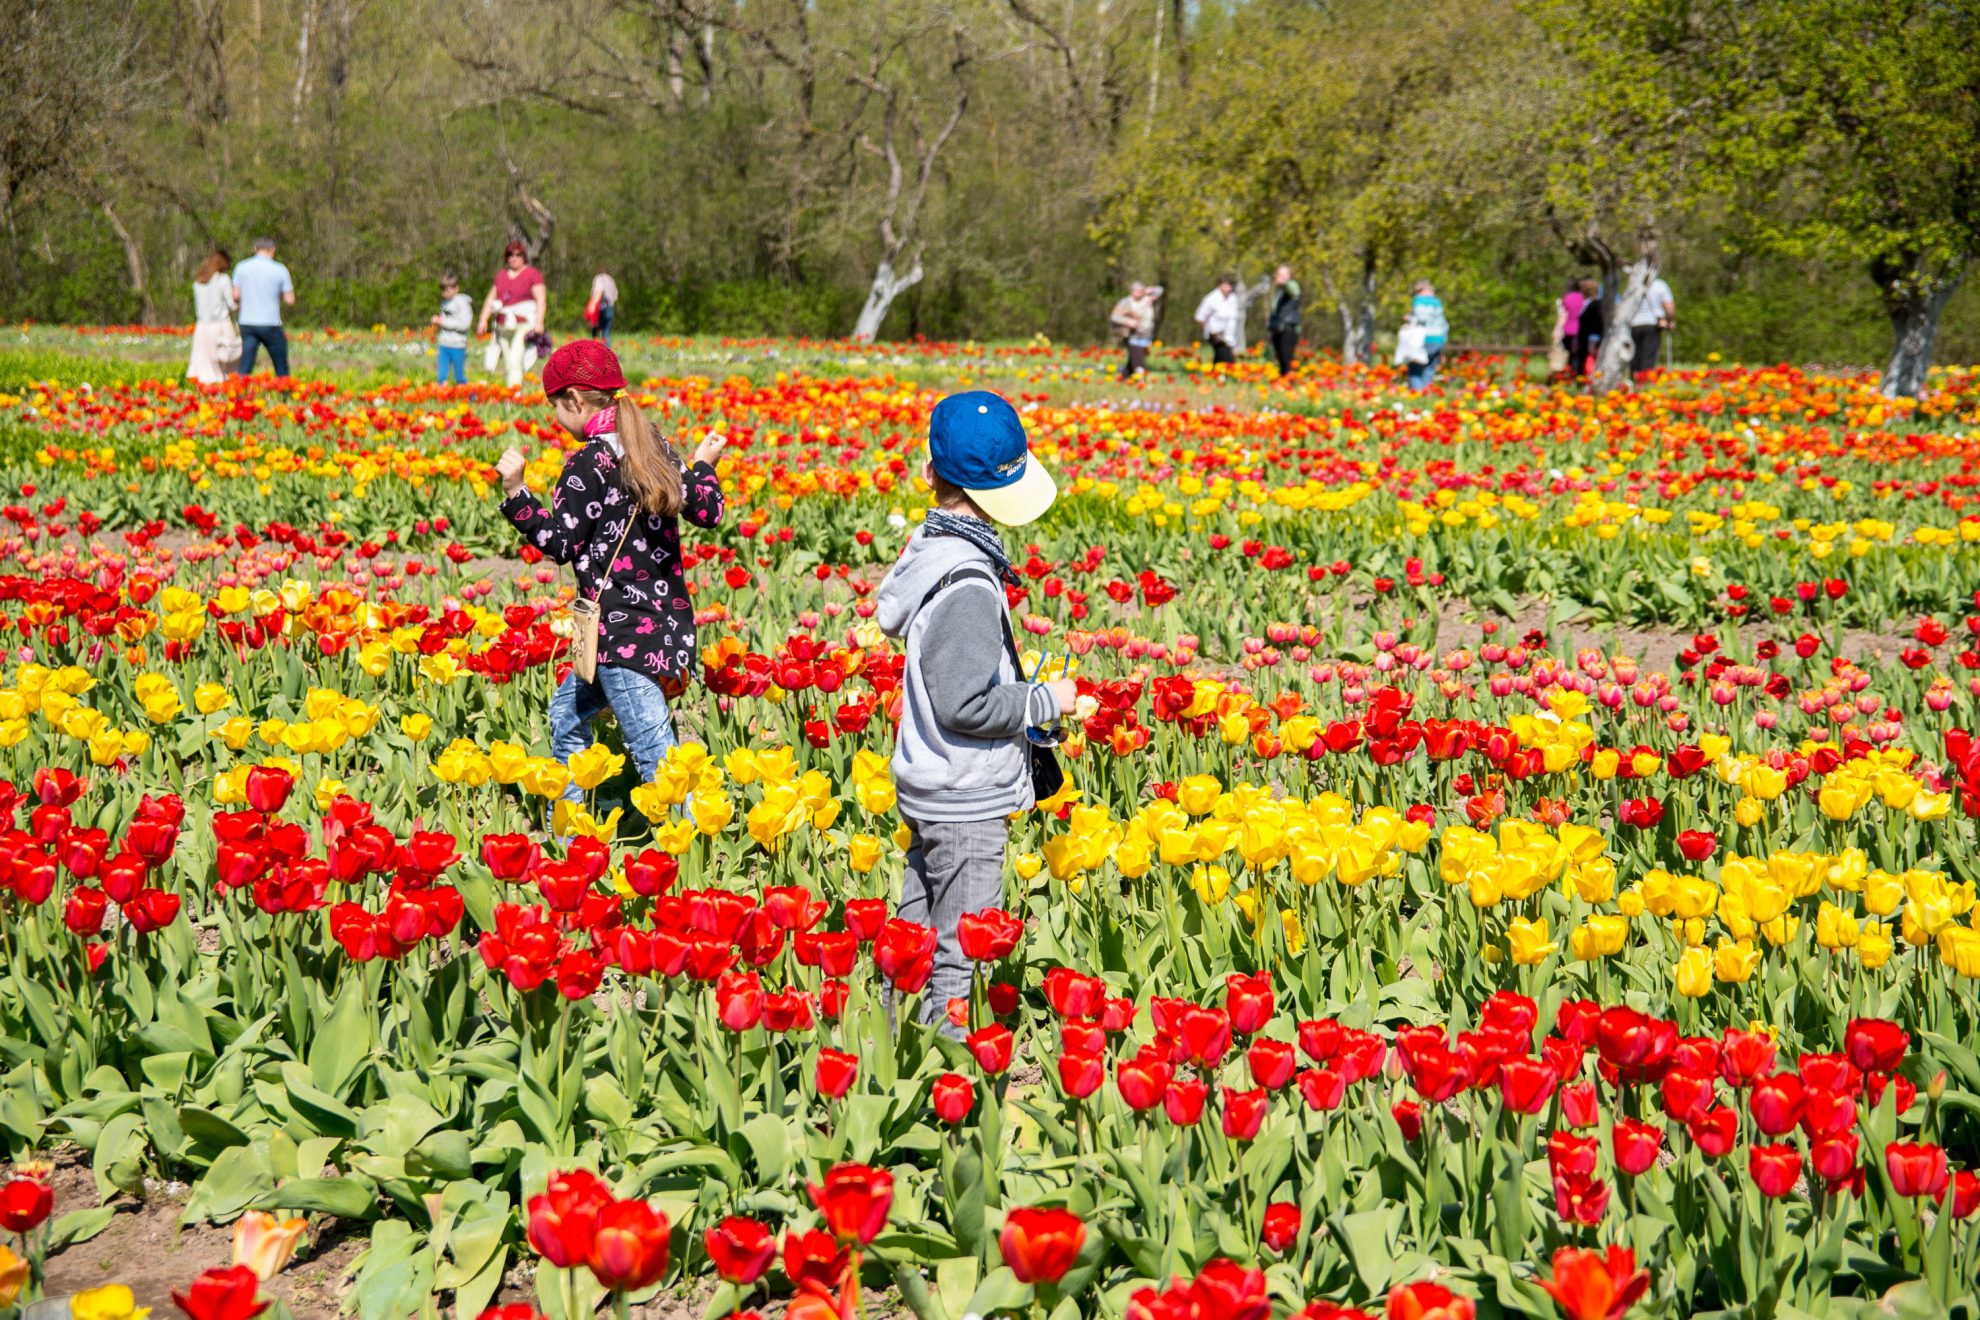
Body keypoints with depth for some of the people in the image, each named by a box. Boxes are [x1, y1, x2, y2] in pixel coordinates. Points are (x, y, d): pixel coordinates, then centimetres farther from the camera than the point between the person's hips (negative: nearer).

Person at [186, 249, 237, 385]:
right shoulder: (223, 279, -8)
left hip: (202, 326, 5)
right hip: (220, 326, -5)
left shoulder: (198, 281, 8)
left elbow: (197, 305, 11)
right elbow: (232, 303, -7)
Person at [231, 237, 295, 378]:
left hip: (247, 324, 2)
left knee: (245, 368, 1)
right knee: (281, 368, 10)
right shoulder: (280, 270, -4)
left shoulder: (242, 267, 2)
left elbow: (236, 296, 2)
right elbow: (290, 300, -4)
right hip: (270, 324, -2)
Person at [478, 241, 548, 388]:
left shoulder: (532, 274, 0)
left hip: (524, 325, -6)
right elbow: (491, 299, 19)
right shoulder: (501, 275, 16)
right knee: (508, 364, 6)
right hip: (503, 327, 6)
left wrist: (539, 322, -18)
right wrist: (483, 320, 9)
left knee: (515, 361, -18)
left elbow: (541, 300, -7)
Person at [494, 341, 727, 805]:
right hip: (667, 617, 9)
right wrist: (702, 467, 29)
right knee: (568, 711, 24)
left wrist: (516, 492, -11)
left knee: (652, 748, -11)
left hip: (624, 627, -9)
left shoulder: (590, 462, -13)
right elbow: (707, 512, 12)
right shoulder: (655, 448, 10)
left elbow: (560, 541, -13)